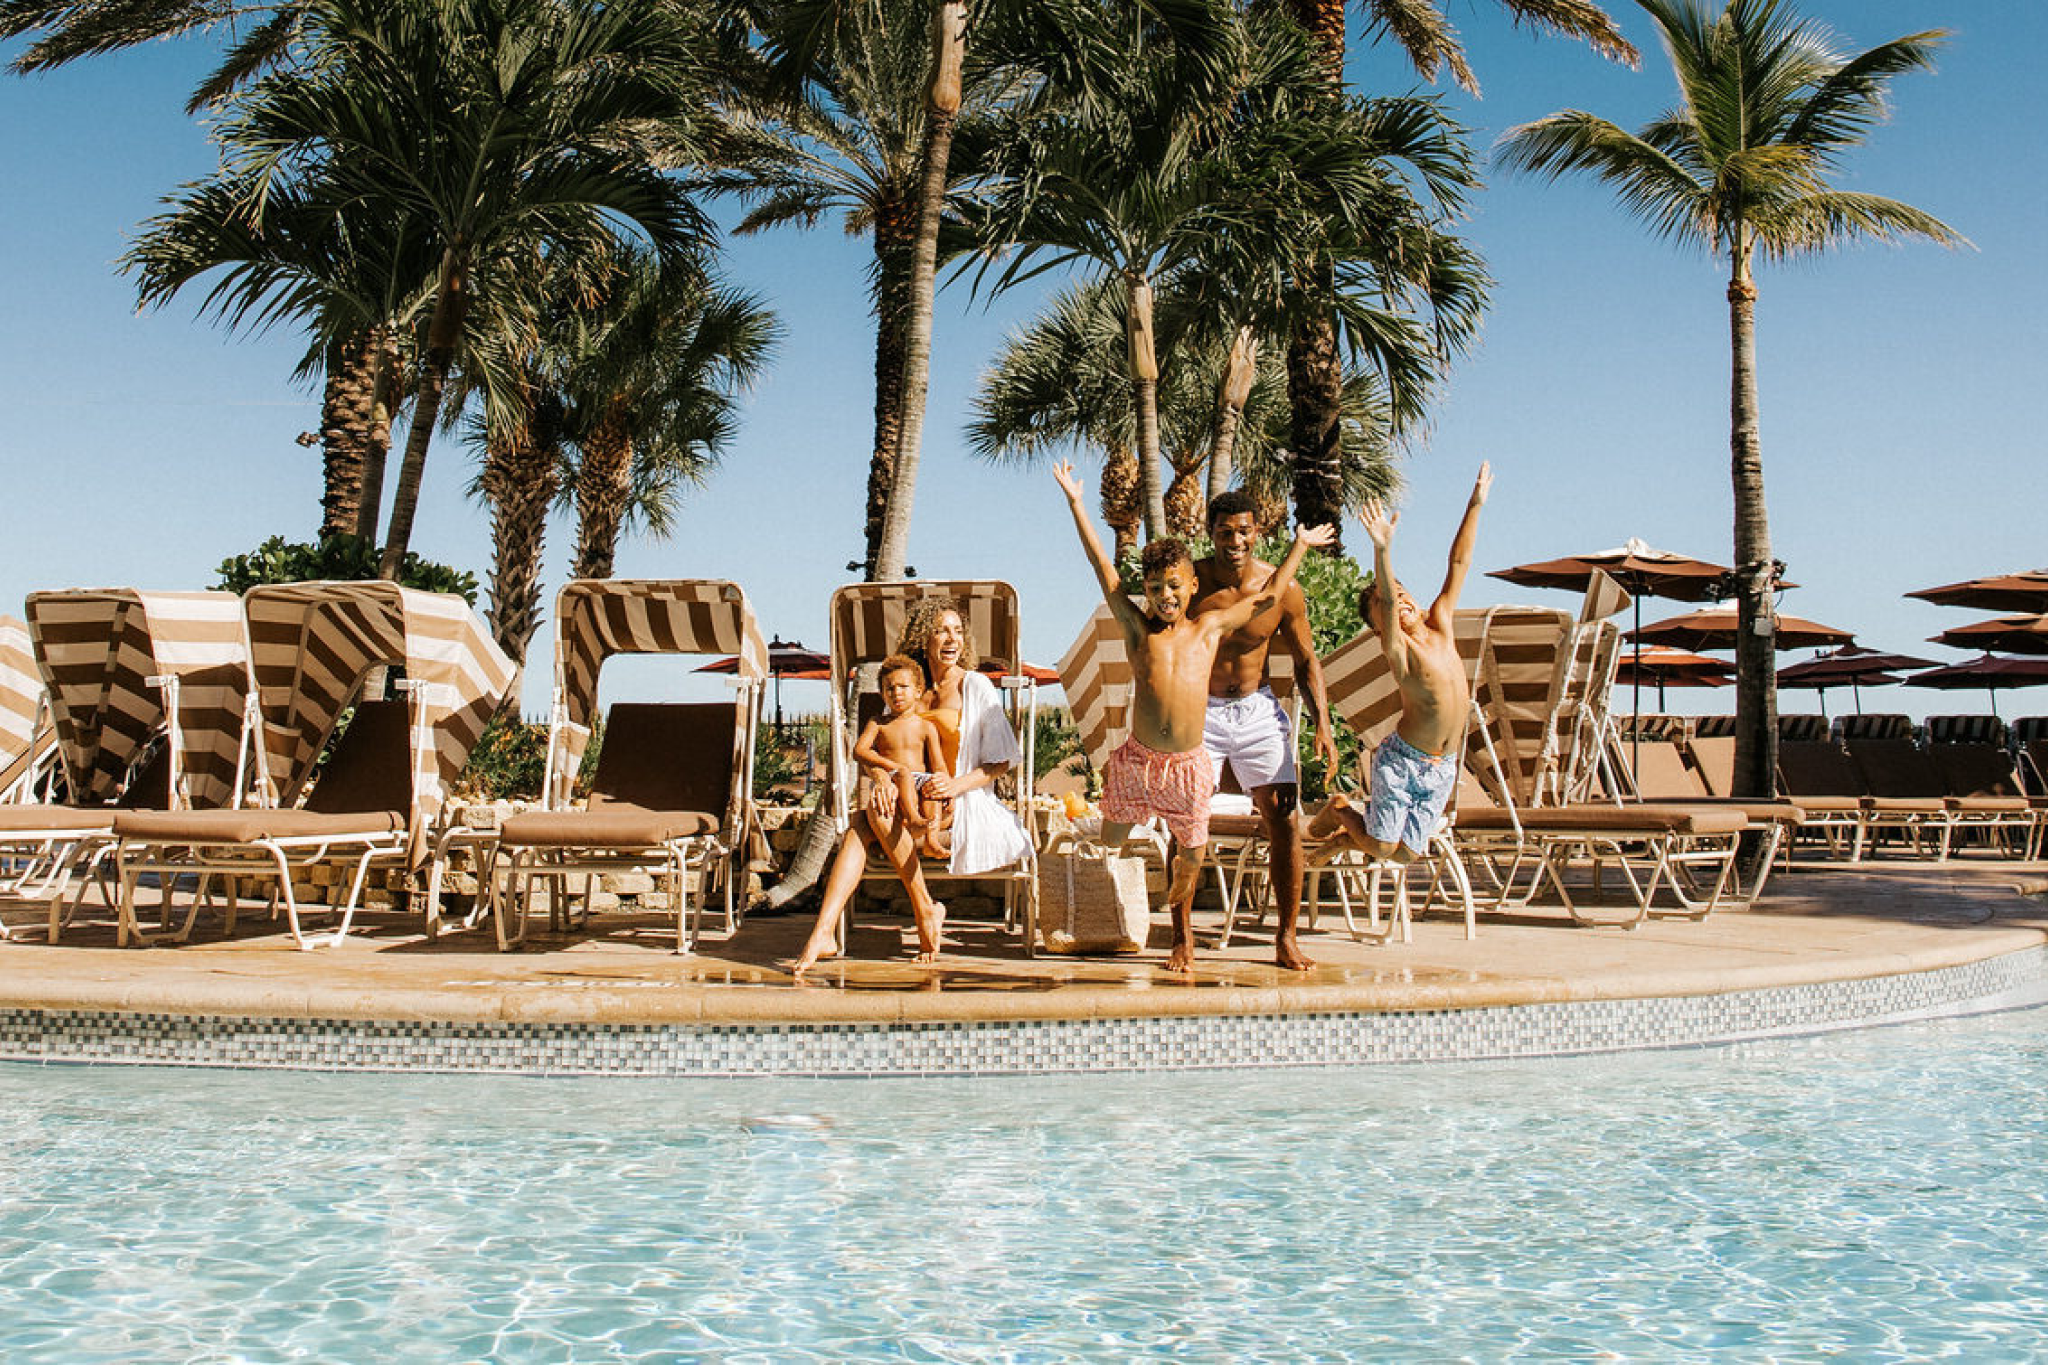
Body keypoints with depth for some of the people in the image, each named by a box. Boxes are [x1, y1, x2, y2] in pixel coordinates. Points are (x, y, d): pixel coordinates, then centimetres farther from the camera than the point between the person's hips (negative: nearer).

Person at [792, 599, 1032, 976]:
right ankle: (824, 931, -36)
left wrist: (957, 784, -20)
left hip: (964, 804, -4)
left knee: (880, 814, -30)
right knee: (859, 826, -26)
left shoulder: (977, 688, 0)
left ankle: (925, 909, -17)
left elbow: (1000, 762, -2)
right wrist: (882, 779, -15)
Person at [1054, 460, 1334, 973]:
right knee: (1111, 839, 10)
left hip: (1188, 765, 1)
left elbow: (1268, 595, 16)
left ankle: (1182, 932, 35)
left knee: (1190, 856, 13)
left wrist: (1300, 545, 21)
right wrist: (1075, 502, 0)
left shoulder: (1208, 628, 5)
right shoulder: (1137, 627, 1)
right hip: (1137, 760, -1)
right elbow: (1102, 565, 0)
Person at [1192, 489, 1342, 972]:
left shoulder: (1282, 589, -9)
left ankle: (1286, 940, 8)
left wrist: (1322, 724, -6)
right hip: (1199, 713, -1)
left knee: (1285, 823, -4)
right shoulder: (1190, 582, -12)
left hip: (1258, 712, 1)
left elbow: (1305, 660, 4)